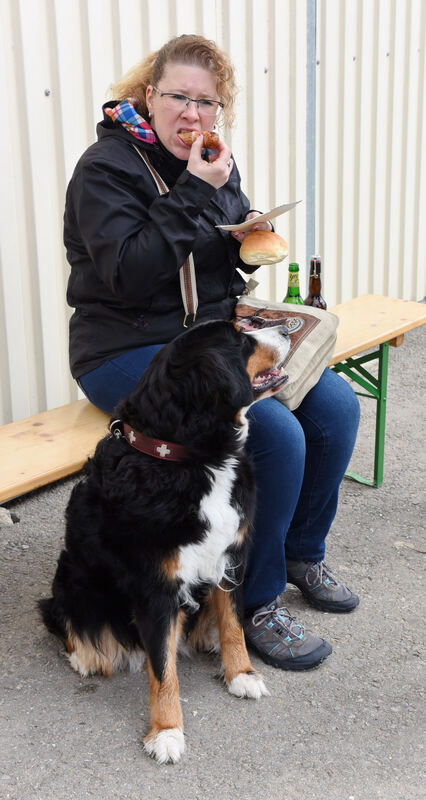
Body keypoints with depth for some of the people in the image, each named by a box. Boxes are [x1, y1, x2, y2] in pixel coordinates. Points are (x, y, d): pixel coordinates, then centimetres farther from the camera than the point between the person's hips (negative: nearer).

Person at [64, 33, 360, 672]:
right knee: (276, 434, -25)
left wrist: (252, 236, -1)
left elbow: (230, 248, 23)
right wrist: (195, 195, -25)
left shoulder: (211, 162, 10)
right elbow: (130, 274, -23)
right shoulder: (107, 167, -12)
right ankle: (256, 605, -5)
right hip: (128, 352, -8)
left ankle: (302, 553, 15)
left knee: (336, 406, -7)